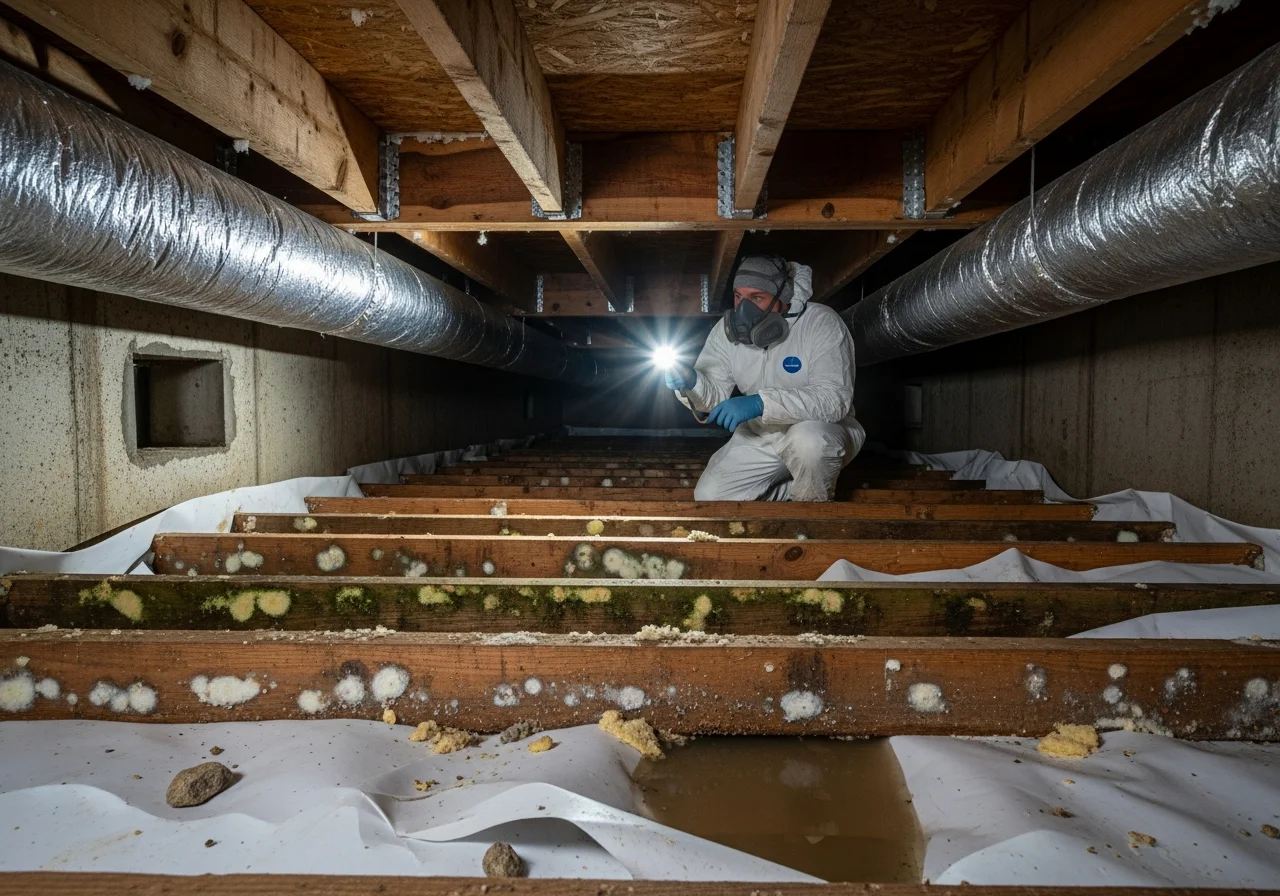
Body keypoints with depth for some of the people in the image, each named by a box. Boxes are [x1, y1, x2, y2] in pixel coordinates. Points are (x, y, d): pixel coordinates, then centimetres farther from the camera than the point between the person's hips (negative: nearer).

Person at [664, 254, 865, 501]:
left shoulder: (821, 323, -23)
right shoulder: (727, 330, -7)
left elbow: (835, 398, -33)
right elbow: (714, 394, -6)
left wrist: (761, 403, -44)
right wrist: (691, 383, -30)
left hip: (824, 432, -4)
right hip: (761, 436, 5)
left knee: (808, 441, -38)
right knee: (710, 496, -9)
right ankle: (794, 493, 12)